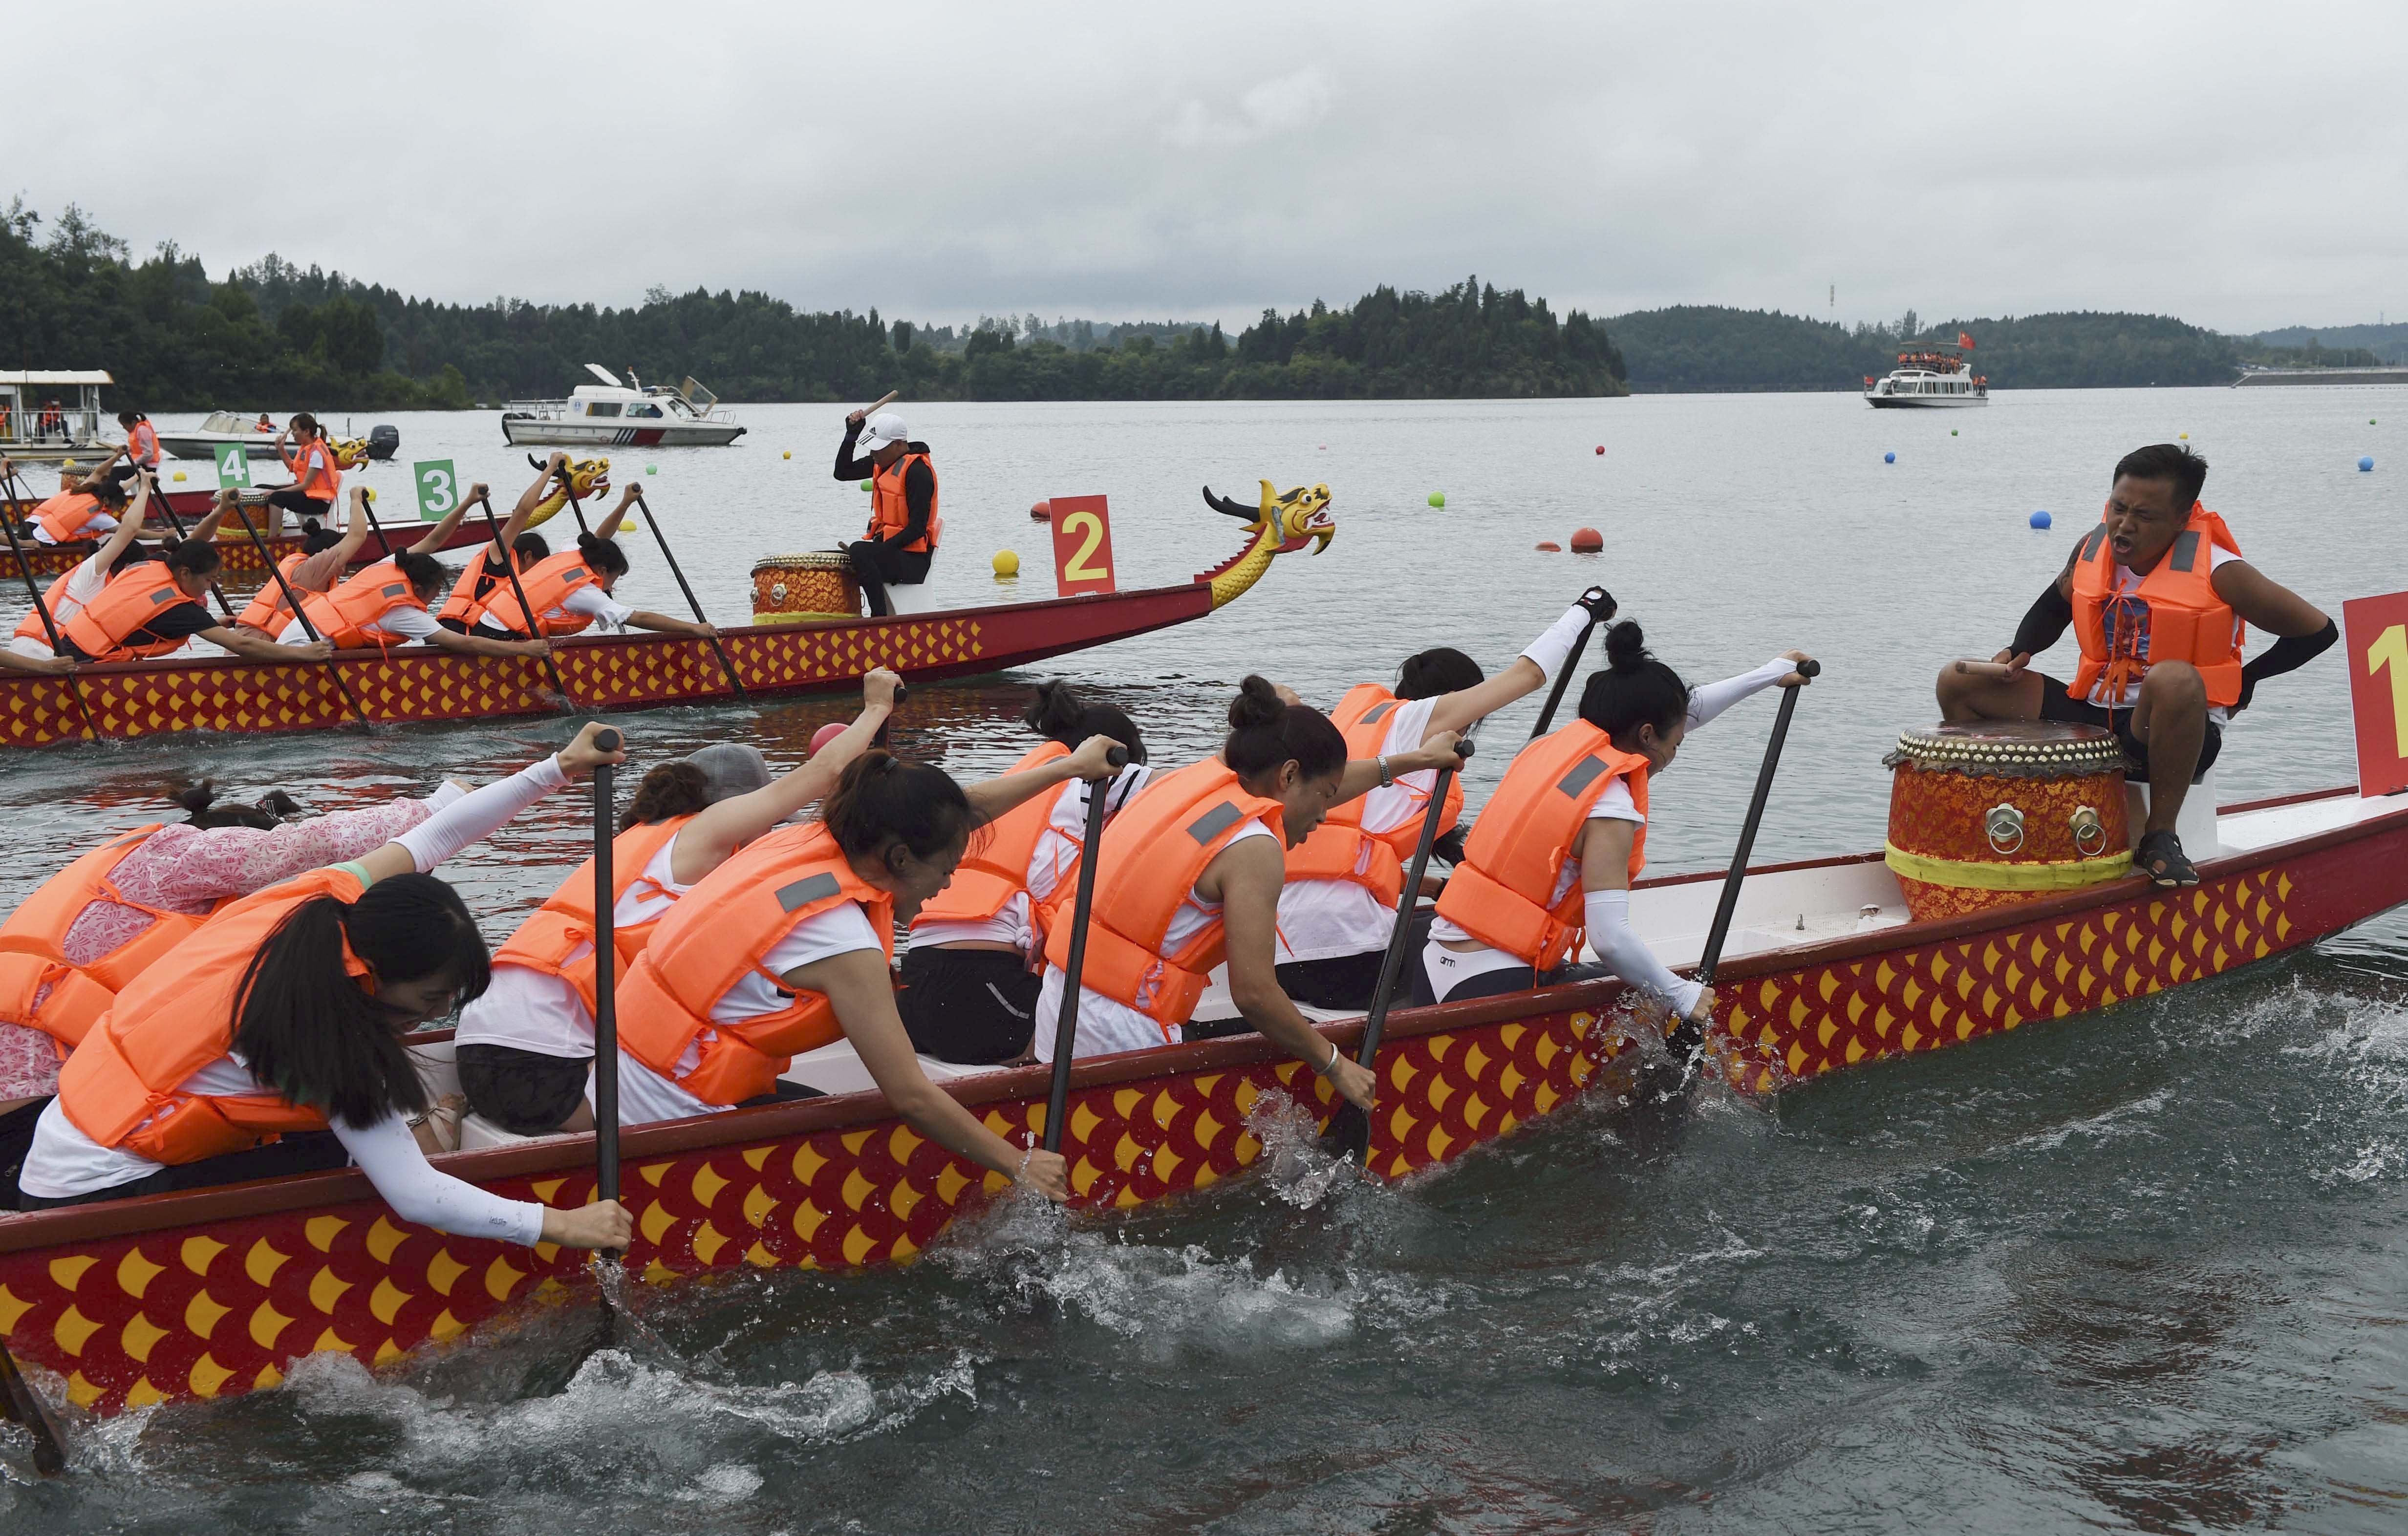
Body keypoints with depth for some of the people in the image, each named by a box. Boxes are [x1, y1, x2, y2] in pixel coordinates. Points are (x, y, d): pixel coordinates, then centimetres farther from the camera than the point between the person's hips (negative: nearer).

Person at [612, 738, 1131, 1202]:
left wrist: (1069, 767, 23)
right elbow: (911, 1098, -22)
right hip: (675, 1116, -9)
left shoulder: (809, 839, 0)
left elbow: (954, 815, 15)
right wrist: (1020, 1166, -12)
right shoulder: (842, 940, -24)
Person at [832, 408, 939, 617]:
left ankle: (880, 617, -27)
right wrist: (852, 434, 5)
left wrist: (881, 549, -25)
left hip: (912, 560, -10)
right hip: (886, 547, 10)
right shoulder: (883, 462, 9)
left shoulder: (918, 470, -18)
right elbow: (843, 472, 16)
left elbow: (917, 529, -21)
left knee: (859, 552, -33)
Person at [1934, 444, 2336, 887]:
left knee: (2174, 679, -42)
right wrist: (2019, 651, 5)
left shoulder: (2217, 571, -14)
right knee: (1958, 682, -6)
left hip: (2170, 734, -5)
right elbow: (2057, 603, 23)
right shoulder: (2094, 548, 1)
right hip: (2091, 714, 5)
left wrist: (2246, 681, -5)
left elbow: (2319, 631, -5)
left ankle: (2160, 836, -25)